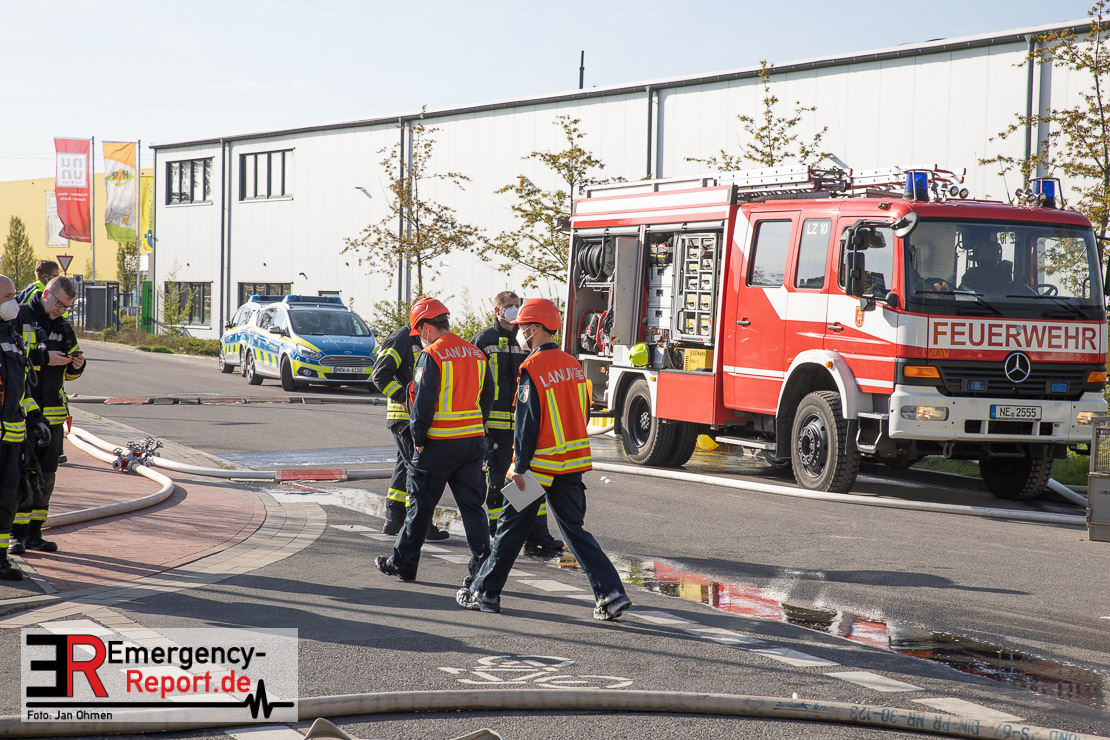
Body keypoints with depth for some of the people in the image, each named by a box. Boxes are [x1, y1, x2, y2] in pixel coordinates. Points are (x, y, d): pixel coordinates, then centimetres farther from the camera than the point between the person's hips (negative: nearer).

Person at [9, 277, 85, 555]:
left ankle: (34, 533, 14)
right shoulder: (18, 318, -3)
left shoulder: (64, 328, 16)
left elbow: (69, 372, 23)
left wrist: (76, 365, 0)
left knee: (46, 475, 7)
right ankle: (17, 534, -1)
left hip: (53, 411, 6)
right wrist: (43, 357, -19)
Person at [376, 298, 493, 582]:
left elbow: (424, 402, -16)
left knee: (421, 505, 5)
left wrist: (419, 438, -5)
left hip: (439, 442, -6)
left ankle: (403, 563, 15)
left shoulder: (431, 355, -12)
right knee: (471, 504, 9)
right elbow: (487, 397, 15)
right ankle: (482, 564, 2)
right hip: (473, 441, 6)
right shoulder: (476, 354, 9)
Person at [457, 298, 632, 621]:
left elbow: (528, 423, -17)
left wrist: (520, 467, -13)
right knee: (574, 530, 8)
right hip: (573, 463, 6)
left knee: (511, 528, 7)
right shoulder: (572, 365, 9)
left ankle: (484, 592, 17)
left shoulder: (532, 368, -15)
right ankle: (611, 593, -3)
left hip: (540, 464, -6)